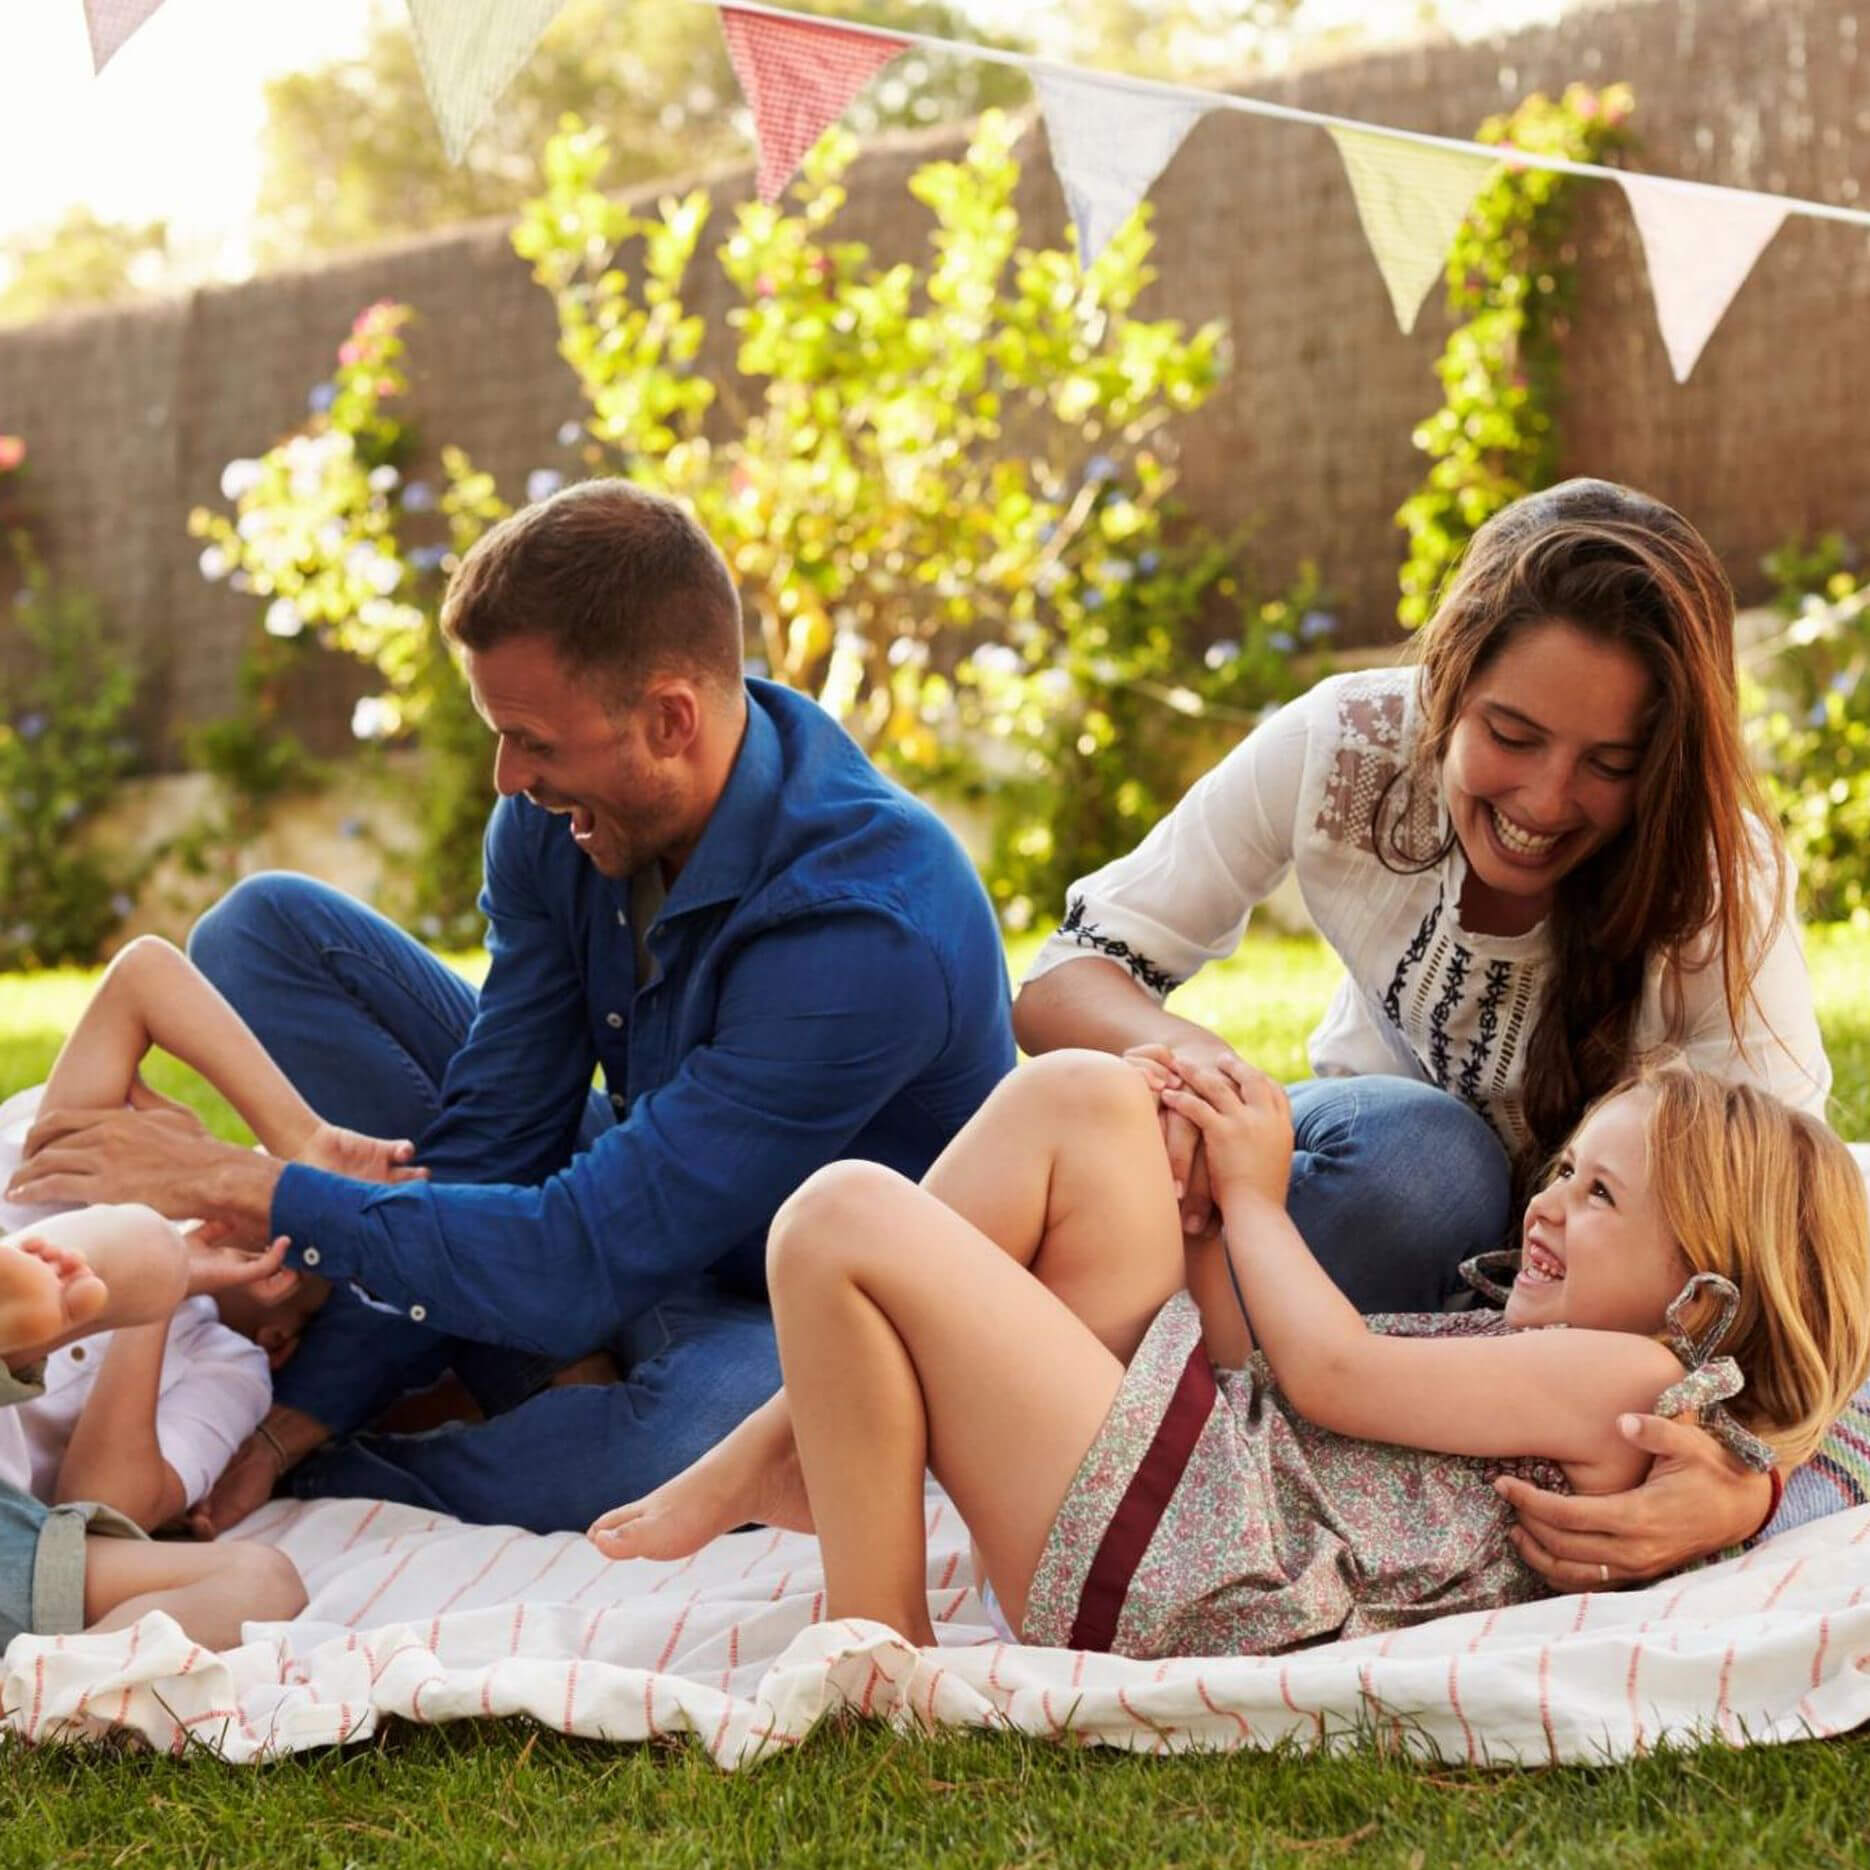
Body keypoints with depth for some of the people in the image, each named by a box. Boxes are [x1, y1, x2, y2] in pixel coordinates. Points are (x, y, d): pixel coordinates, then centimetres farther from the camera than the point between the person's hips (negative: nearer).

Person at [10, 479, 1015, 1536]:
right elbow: (487, 1142, -9)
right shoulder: (557, 818, -13)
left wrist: (238, 1189, -28)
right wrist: (292, 1419, -16)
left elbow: (582, 1264, -34)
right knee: (265, 929, -1)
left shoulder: (871, 925, -35)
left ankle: (318, 1498, -17)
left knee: (726, 1411, -46)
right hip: (635, 1196, 7)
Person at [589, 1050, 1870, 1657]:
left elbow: (1335, 1375, -10)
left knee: (843, 1220, -15)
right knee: (1077, 1097, 4)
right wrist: (1196, 1189, 6)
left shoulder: (1630, 1381, -7)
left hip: (1164, 1548, -10)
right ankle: (780, 1461, 2)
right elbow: (1270, 1347, 17)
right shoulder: (1539, 1348, 22)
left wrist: (1256, 1195, 4)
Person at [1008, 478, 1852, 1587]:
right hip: (1384, 1184, 0)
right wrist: (1177, 1048, -46)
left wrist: (1743, 1487, -53)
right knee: (1415, 1151, -35)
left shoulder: (1719, 881, -27)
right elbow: (1064, 981, -21)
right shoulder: (1345, 746, -24)